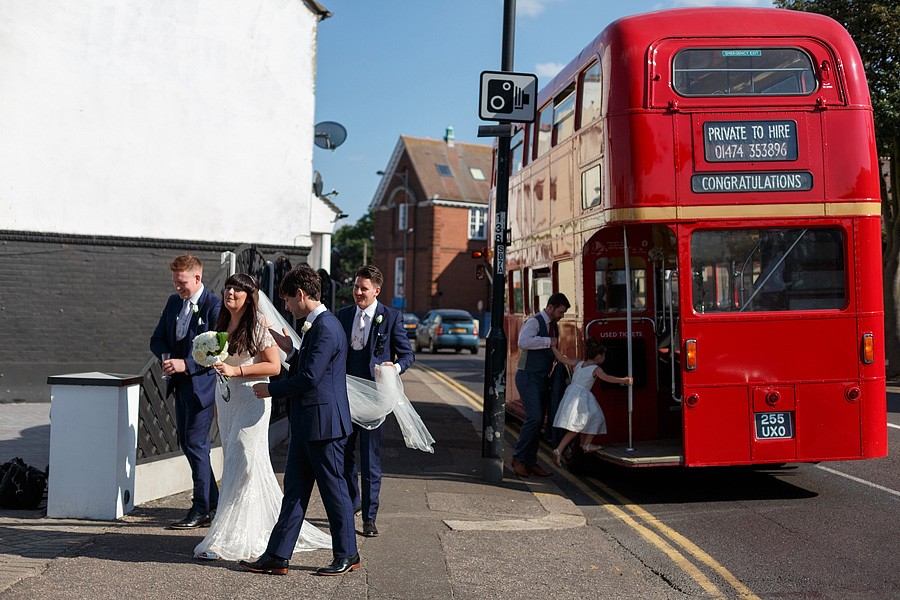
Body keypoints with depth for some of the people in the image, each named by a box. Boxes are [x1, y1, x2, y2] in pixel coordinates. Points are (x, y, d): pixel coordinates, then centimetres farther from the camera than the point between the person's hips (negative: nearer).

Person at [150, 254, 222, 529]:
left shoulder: (214, 305, -14)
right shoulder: (174, 302, 10)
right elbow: (157, 339, 13)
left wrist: (186, 364, -23)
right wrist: (167, 358, -7)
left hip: (202, 382, -8)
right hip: (180, 383, 8)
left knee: (196, 443, -5)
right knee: (185, 442, 14)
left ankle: (201, 509, 7)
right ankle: (213, 499, 27)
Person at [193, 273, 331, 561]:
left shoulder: (259, 324, -10)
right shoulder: (223, 322, 12)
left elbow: (274, 366, -13)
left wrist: (236, 371, -20)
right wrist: (217, 402, 20)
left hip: (251, 400, -7)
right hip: (226, 398, 7)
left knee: (239, 466, -6)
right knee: (254, 466, 11)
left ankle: (225, 540, -2)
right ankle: (267, 527, 23)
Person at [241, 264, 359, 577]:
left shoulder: (326, 328, -18)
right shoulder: (315, 325, 14)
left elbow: (309, 377, -22)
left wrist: (271, 389, -11)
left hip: (323, 422, -10)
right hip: (306, 423, 10)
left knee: (333, 489, 3)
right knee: (294, 489, 11)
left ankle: (347, 555, 17)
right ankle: (277, 556, 16)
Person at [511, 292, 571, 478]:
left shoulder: (553, 326, 15)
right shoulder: (534, 322, -12)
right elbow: (523, 342, -31)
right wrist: (548, 341, -24)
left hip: (542, 379, 9)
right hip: (528, 377, -9)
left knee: (538, 420, 8)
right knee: (534, 417, -17)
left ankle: (530, 462, 14)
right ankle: (518, 458, -6)